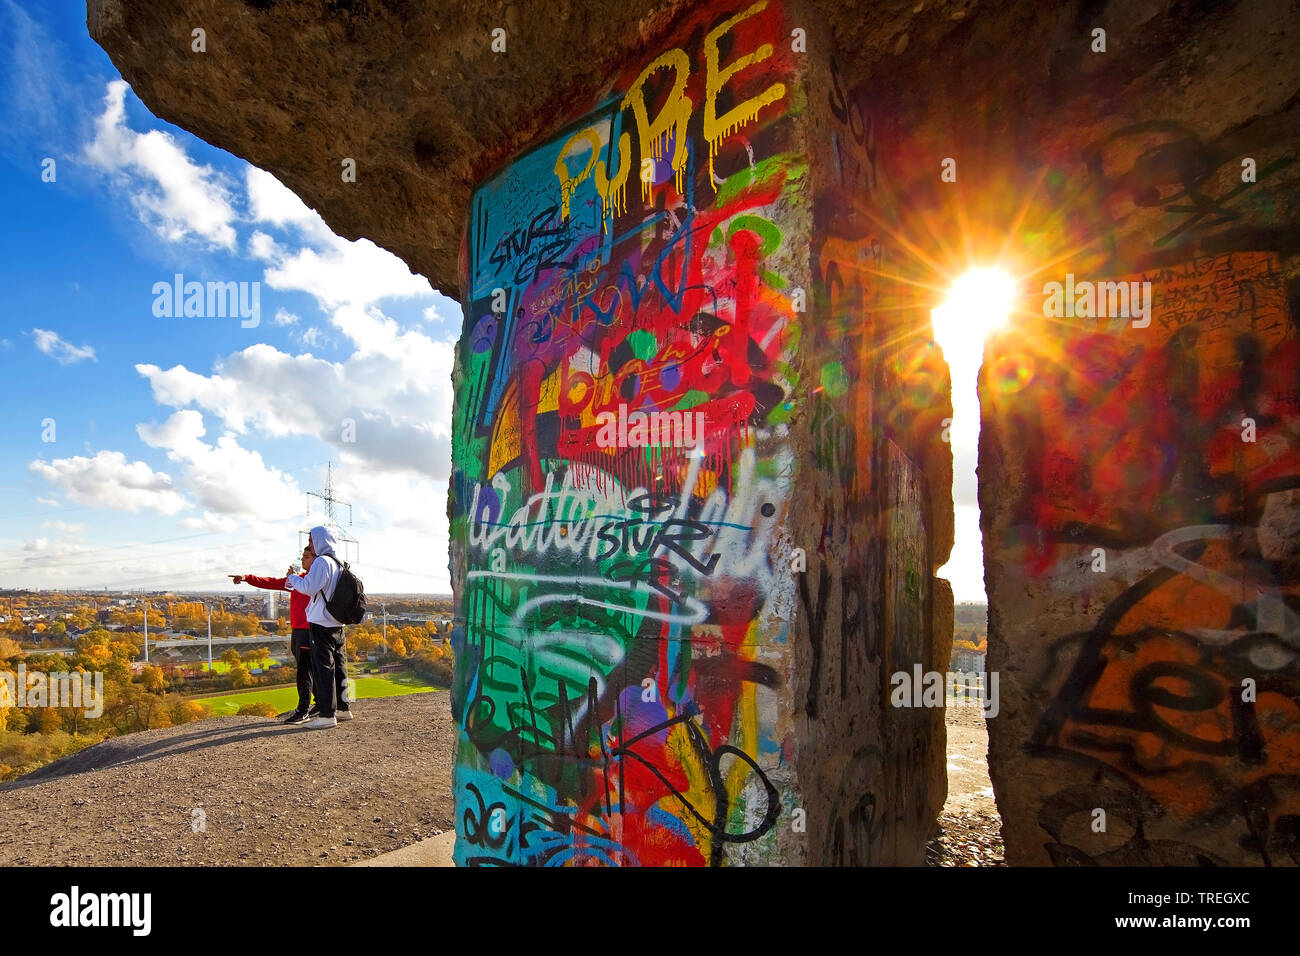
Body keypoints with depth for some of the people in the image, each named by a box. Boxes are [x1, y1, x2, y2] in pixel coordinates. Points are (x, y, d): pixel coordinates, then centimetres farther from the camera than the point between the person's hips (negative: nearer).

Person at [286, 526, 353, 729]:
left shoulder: (322, 561, -13)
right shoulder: (338, 563, 14)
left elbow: (308, 587, -18)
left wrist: (292, 579, -1)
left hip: (321, 623, -9)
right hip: (337, 623, 9)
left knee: (323, 667, -6)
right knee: (337, 665, 14)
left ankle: (327, 715, -4)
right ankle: (343, 708, 21)